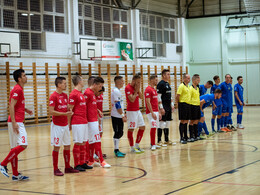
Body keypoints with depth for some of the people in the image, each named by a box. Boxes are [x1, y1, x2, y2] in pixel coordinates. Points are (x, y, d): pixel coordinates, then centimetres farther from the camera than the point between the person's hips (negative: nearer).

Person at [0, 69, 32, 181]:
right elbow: (11, 106, -19)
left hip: (17, 122, 10)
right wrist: (14, 122, -23)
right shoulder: (17, 90, -12)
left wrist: (25, 110, 15)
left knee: (15, 148, 9)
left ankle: (16, 175, 11)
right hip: (16, 122, -10)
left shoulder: (19, 89, 18)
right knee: (22, 145, -14)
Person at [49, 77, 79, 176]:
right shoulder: (53, 96, -13)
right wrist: (64, 114, -22)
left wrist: (69, 112, -1)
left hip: (65, 125, 8)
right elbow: (51, 111, -18)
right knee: (56, 147, -2)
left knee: (67, 146, 10)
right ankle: (56, 169, 4)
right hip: (57, 126, -8)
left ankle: (67, 167, 19)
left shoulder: (65, 95, 11)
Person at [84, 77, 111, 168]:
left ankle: (91, 161, 18)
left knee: (92, 142, 12)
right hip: (91, 121, -10)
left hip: (94, 120, 10)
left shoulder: (93, 93, 14)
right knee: (97, 141, -7)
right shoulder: (87, 93, -15)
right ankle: (102, 161, -4)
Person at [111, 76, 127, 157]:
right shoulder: (116, 91, -16)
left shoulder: (117, 91, 16)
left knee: (120, 133, 12)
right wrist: (122, 115, -19)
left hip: (119, 116, 10)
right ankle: (116, 151, -2)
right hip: (117, 116, -10)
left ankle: (116, 150, 17)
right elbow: (117, 105, -20)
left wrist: (123, 113, 22)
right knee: (118, 133, -7)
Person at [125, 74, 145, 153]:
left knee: (142, 127, 9)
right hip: (131, 111, -9)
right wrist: (136, 91, -13)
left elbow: (141, 97, 9)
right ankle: (132, 148, 4)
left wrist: (138, 90, -3)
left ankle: (137, 145, 17)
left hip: (137, 110, 9)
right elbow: (132, 99, -20)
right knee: (131, 129, -3)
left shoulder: (136, 87, 12)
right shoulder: (128, 88, -14)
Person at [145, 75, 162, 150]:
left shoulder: (154, 90, 17)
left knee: (154, 128, 10)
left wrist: (158, 112, 19)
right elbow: (148, 102, -18)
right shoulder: (148, 89, -12)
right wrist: (152, 113, -22)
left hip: (156, 112, 9)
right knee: (153, 127, -12)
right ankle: (153, 145, -10)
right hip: (151, 112, -9)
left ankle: (153, 144, 15)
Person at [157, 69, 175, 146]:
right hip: (163, 107, -9)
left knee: (167, 123, 13)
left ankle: (167, 140, 20)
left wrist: (172, 105, 19)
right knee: (162, 124, -7)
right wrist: (161, 107, -20)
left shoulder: (167, 84, 15)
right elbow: (158, 97, -17)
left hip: (168, 107, 9)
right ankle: (159, 141, -2)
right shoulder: (161, 84, -13)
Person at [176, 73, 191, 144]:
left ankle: (185, 137, 20)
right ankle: (181, 138, -4)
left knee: (186, 121, 12)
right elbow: (177, 96, -16)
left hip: (188, 105, 9)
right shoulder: (181, 86, -12)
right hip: (183, 105, -9)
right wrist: (179, 103, -6)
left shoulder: (188, 86, 15)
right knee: (182, 121, -7)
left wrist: (188, 103, 16)